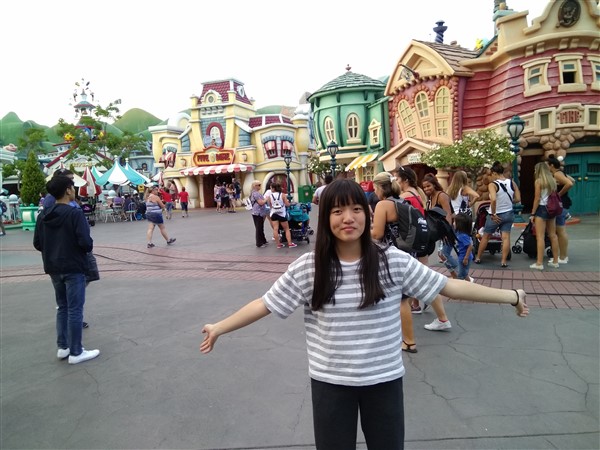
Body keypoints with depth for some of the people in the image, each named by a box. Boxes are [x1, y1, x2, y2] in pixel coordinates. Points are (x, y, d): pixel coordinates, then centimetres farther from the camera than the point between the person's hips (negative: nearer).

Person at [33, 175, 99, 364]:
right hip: (73, 268, -7)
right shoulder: (75, 213, -17)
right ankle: (76, 352, 9)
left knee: (62, 307, 19)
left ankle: (63, 347, 26)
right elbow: (85, 242, -22)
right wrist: (89, 247, 0)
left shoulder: (43, 215, 4)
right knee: (75, 310, 1)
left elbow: (37, 244, 7)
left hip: (53, 268, 7)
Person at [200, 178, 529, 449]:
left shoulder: (394, 262, -11)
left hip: (384, 381, 1)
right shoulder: (307, 268, -11)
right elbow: (265, 304, -4)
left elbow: (449, 286, -6)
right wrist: (220, 327, -1)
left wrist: (511, 297, -4)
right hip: (330, 383, 0)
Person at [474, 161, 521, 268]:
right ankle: (503, 261, 5)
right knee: (506, 237, 5)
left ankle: (477, 258, 24)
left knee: (485, 236, 12)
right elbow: (518, 199, 1)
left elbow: (493, 199, -33)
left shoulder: (492, 184, -18)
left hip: (496, 215, -4)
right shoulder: (512, 183, -3)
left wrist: (493, 214, -22)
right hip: (509, 214, 4)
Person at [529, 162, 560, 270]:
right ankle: (555, 261, 21)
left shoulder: (538, 181, -8)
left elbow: (537, 198, -11)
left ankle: (539, 263, -9)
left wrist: (533, 213, -7)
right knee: (553, 235, 13)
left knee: (540, 237, -7)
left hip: (541, 209, -7)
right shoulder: (553, 181, 9)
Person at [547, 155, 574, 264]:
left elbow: (569, 184, -31)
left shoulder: (557, 174, -16)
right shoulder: (560, 173, 13)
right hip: (563, 203, 10)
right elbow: (572, 181, 27)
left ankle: (562, 258, 0)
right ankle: (564, 255, 23)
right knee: (562, 231, 15)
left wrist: (560, 194, -18)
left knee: (561, 231, -5)